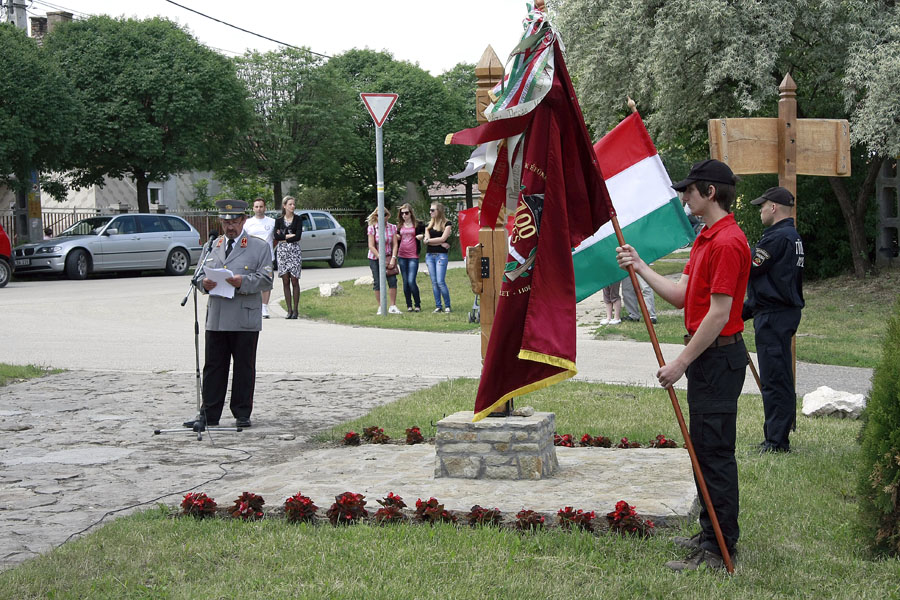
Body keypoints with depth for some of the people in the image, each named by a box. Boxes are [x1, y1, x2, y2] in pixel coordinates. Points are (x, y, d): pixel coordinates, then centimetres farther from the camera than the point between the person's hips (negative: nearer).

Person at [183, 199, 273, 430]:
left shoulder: (259, 247, 5)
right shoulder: (214, 246, 17)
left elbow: (266, 280, -3)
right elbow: (201, 273, 18)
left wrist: (244, 281, -20)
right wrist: (204, 283, -6)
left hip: (245, 320, -3)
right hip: (216, 318, 3)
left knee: (244, 368, 3)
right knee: (213, 367, 4)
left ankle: (242, 413, 12)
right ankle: (209, 414, 10)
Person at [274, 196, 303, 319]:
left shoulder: (297, 219, 4)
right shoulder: (279, 220, 9)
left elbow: (298, 236, -8)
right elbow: (276, 236, -4)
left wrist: (283, 238, -5)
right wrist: (289, 236, -10)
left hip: (294, 251, -2)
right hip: (282, 251, 2)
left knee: (294, 281, -5)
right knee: (285, 281, 0)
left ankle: (295, 310, -1)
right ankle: (289, 310, 3)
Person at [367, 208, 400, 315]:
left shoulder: (392, 227, 0)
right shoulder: (372, 228, -7)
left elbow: (395, 244, -2)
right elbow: (371, 246, -10)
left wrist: (393, 258, -15)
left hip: (389, 257, 2)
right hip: (375, 258, -2)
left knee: (392, 280, -9)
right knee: (377, 283, -1)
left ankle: (393, 306, -1)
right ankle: (380, 307, 8)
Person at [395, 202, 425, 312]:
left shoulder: (418, 225, 0)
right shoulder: (399, 226, 12)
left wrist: (422, 235, -5)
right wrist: (396, 237, 4)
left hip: (413, 256, -4)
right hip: (401, 256, 4)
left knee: (411, 281, -13)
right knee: (405, 282, 5)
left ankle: (418, 305, 0)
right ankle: (409, 305, 13)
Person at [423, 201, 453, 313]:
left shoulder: (446, 224, 0)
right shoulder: (429, 225, 13)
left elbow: (443, 238, -11)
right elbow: (426, 239, 1)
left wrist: (429, 240, -1)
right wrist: (440, 243, -8)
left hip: (441, 255, -5)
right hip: (429, 255, 5)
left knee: (440, 282, -12)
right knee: (434, 282, 3)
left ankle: (447, 306, -1)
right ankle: (438, 306, 7)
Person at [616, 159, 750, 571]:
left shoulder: (727, 242, -19)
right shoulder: (705, 239, 15)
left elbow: (719, 312, -22)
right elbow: (682, 296, 14)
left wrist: (683, 362, -21)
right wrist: (640, 267, 9)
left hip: (718, 356, -11)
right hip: (706, 355, 11)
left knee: (715, 452, -7)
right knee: (705, 449, 16)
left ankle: (718, 551, -2)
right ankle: (712, 534, 25)